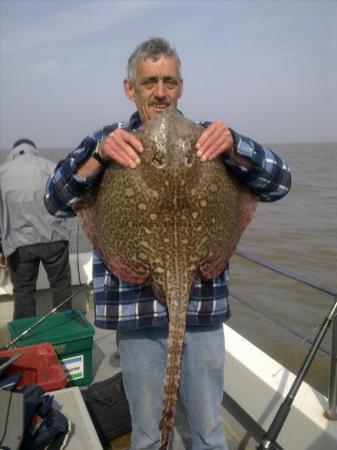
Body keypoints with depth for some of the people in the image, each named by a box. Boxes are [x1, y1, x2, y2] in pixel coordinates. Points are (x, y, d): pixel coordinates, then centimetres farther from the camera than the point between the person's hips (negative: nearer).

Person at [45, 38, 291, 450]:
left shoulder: (207, 140, 2)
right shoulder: (109, 142, 2)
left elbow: (279, 182, -3)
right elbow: (56, 202, -6)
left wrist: (233, 148, -22)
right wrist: (99, 156, -24)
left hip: (203, 309, 1)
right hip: (136, 312, 0)